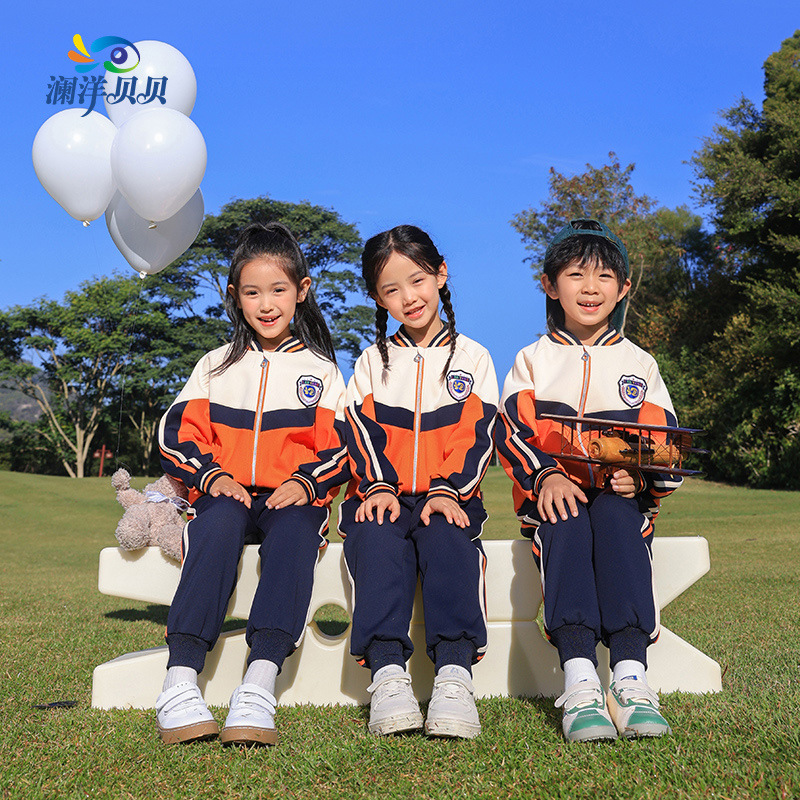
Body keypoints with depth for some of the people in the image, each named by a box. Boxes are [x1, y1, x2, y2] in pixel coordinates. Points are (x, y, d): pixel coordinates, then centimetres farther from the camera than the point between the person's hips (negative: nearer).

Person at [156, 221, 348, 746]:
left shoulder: (320, 369, 15)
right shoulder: (216, 366, 18)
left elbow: (340, 446, 8)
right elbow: (178, 433, 12)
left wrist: (306, 482, -12)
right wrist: (211, 474, -7)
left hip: (295, 498, 0)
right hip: (227, 494, 1)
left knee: (294, 528, -36)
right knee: (221, 521, -35)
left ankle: (259, 687, -47)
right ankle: (180, 683, -43)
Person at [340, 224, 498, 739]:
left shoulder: (473, 358, 13)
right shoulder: (373, 362, 18)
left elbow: (476, 436, 3)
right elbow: (361, 431, 6)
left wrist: (448, 491, -13)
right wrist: (378, 486, -12)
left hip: (448, 498, -1)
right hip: (382, 497, 1)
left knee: (447, 539, -33)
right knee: (377, 539, -31)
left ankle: (455, 673, -40)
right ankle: (387, 672, -37)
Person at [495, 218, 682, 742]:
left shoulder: (639, 364, 16)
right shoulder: (533, 360, 14)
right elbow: (511, 430, 1)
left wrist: (642, 477, -16)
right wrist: (546, 476, -20)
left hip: (621, 496, 1)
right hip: (551, 496, 0)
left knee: (615, 516, -34)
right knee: (567, 521, -35)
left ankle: (630, 675, -43)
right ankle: (580, 683, -45)